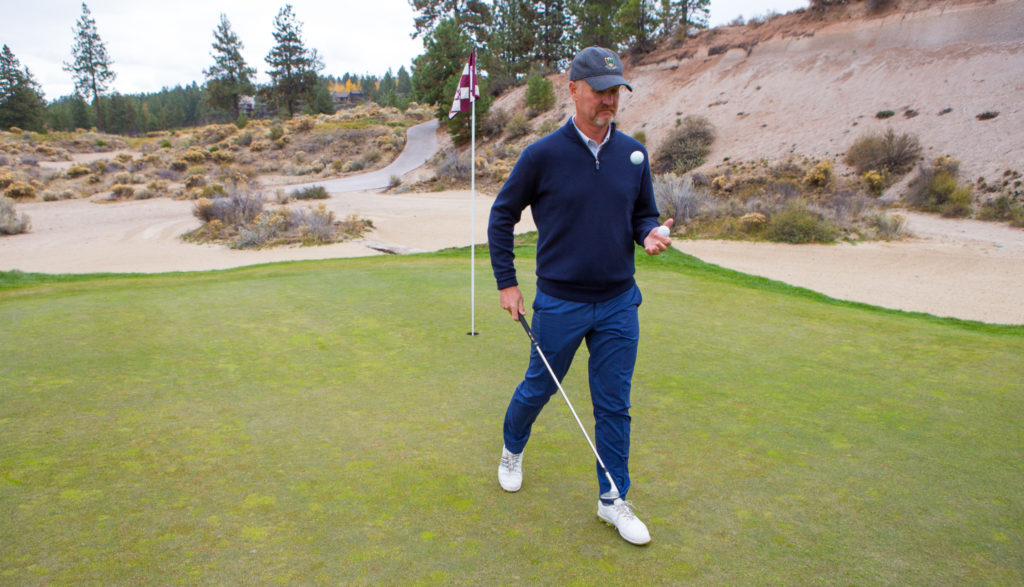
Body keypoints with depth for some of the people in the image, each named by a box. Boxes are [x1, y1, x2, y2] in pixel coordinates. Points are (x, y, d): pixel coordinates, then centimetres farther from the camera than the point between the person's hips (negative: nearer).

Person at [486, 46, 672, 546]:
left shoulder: (634, 154, 2)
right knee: (539, 387, 15)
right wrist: (506, 283, -2)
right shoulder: (543, 155, -9)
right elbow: (501, 217, 0)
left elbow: (644, 213, 14)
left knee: (614, 405, 9)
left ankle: (613, 499, 25)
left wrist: (650, 234, -10)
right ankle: (512, 450, 46)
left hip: (619, 303, 3)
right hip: (559, 303, -3)